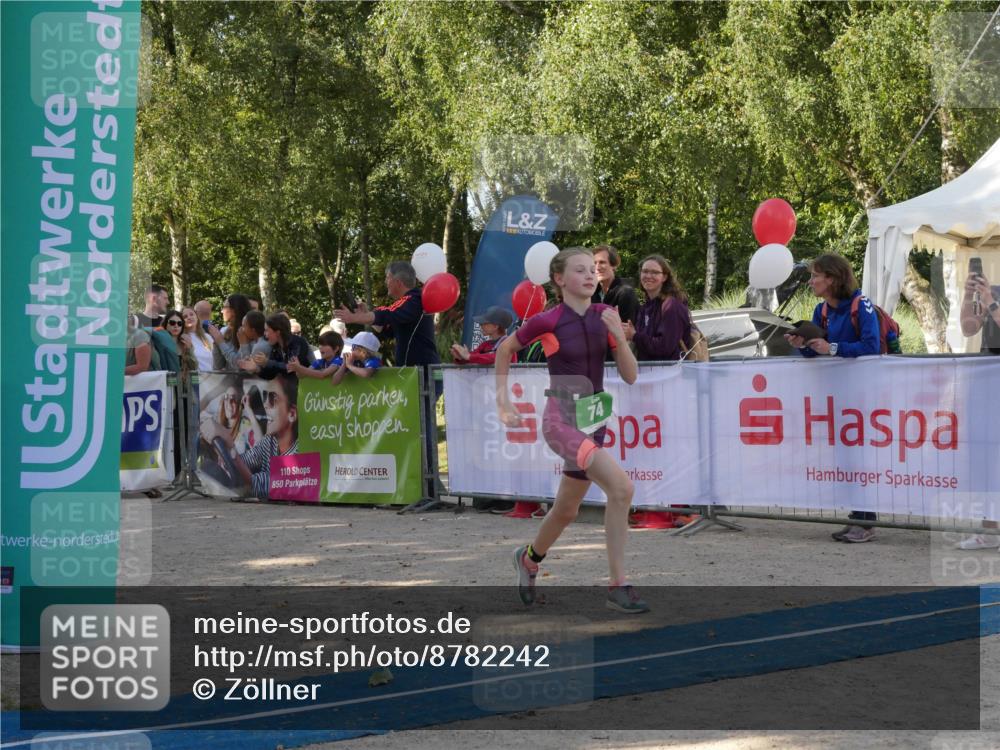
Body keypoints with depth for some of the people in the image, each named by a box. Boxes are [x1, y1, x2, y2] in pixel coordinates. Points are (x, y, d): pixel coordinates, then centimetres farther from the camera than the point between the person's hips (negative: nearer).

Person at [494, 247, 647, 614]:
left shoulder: (606, 316, 1)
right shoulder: (546, 321, -12)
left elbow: (631, 376, -1)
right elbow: (504, 349, 6)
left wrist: (619, 335, -15)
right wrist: (502, 399, 4)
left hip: (593, 420, 6)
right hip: (561, 420, -6)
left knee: (566, 511, 19)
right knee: (622, 488, -26)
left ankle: (529, 558, 49)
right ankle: (618, 586, -19)